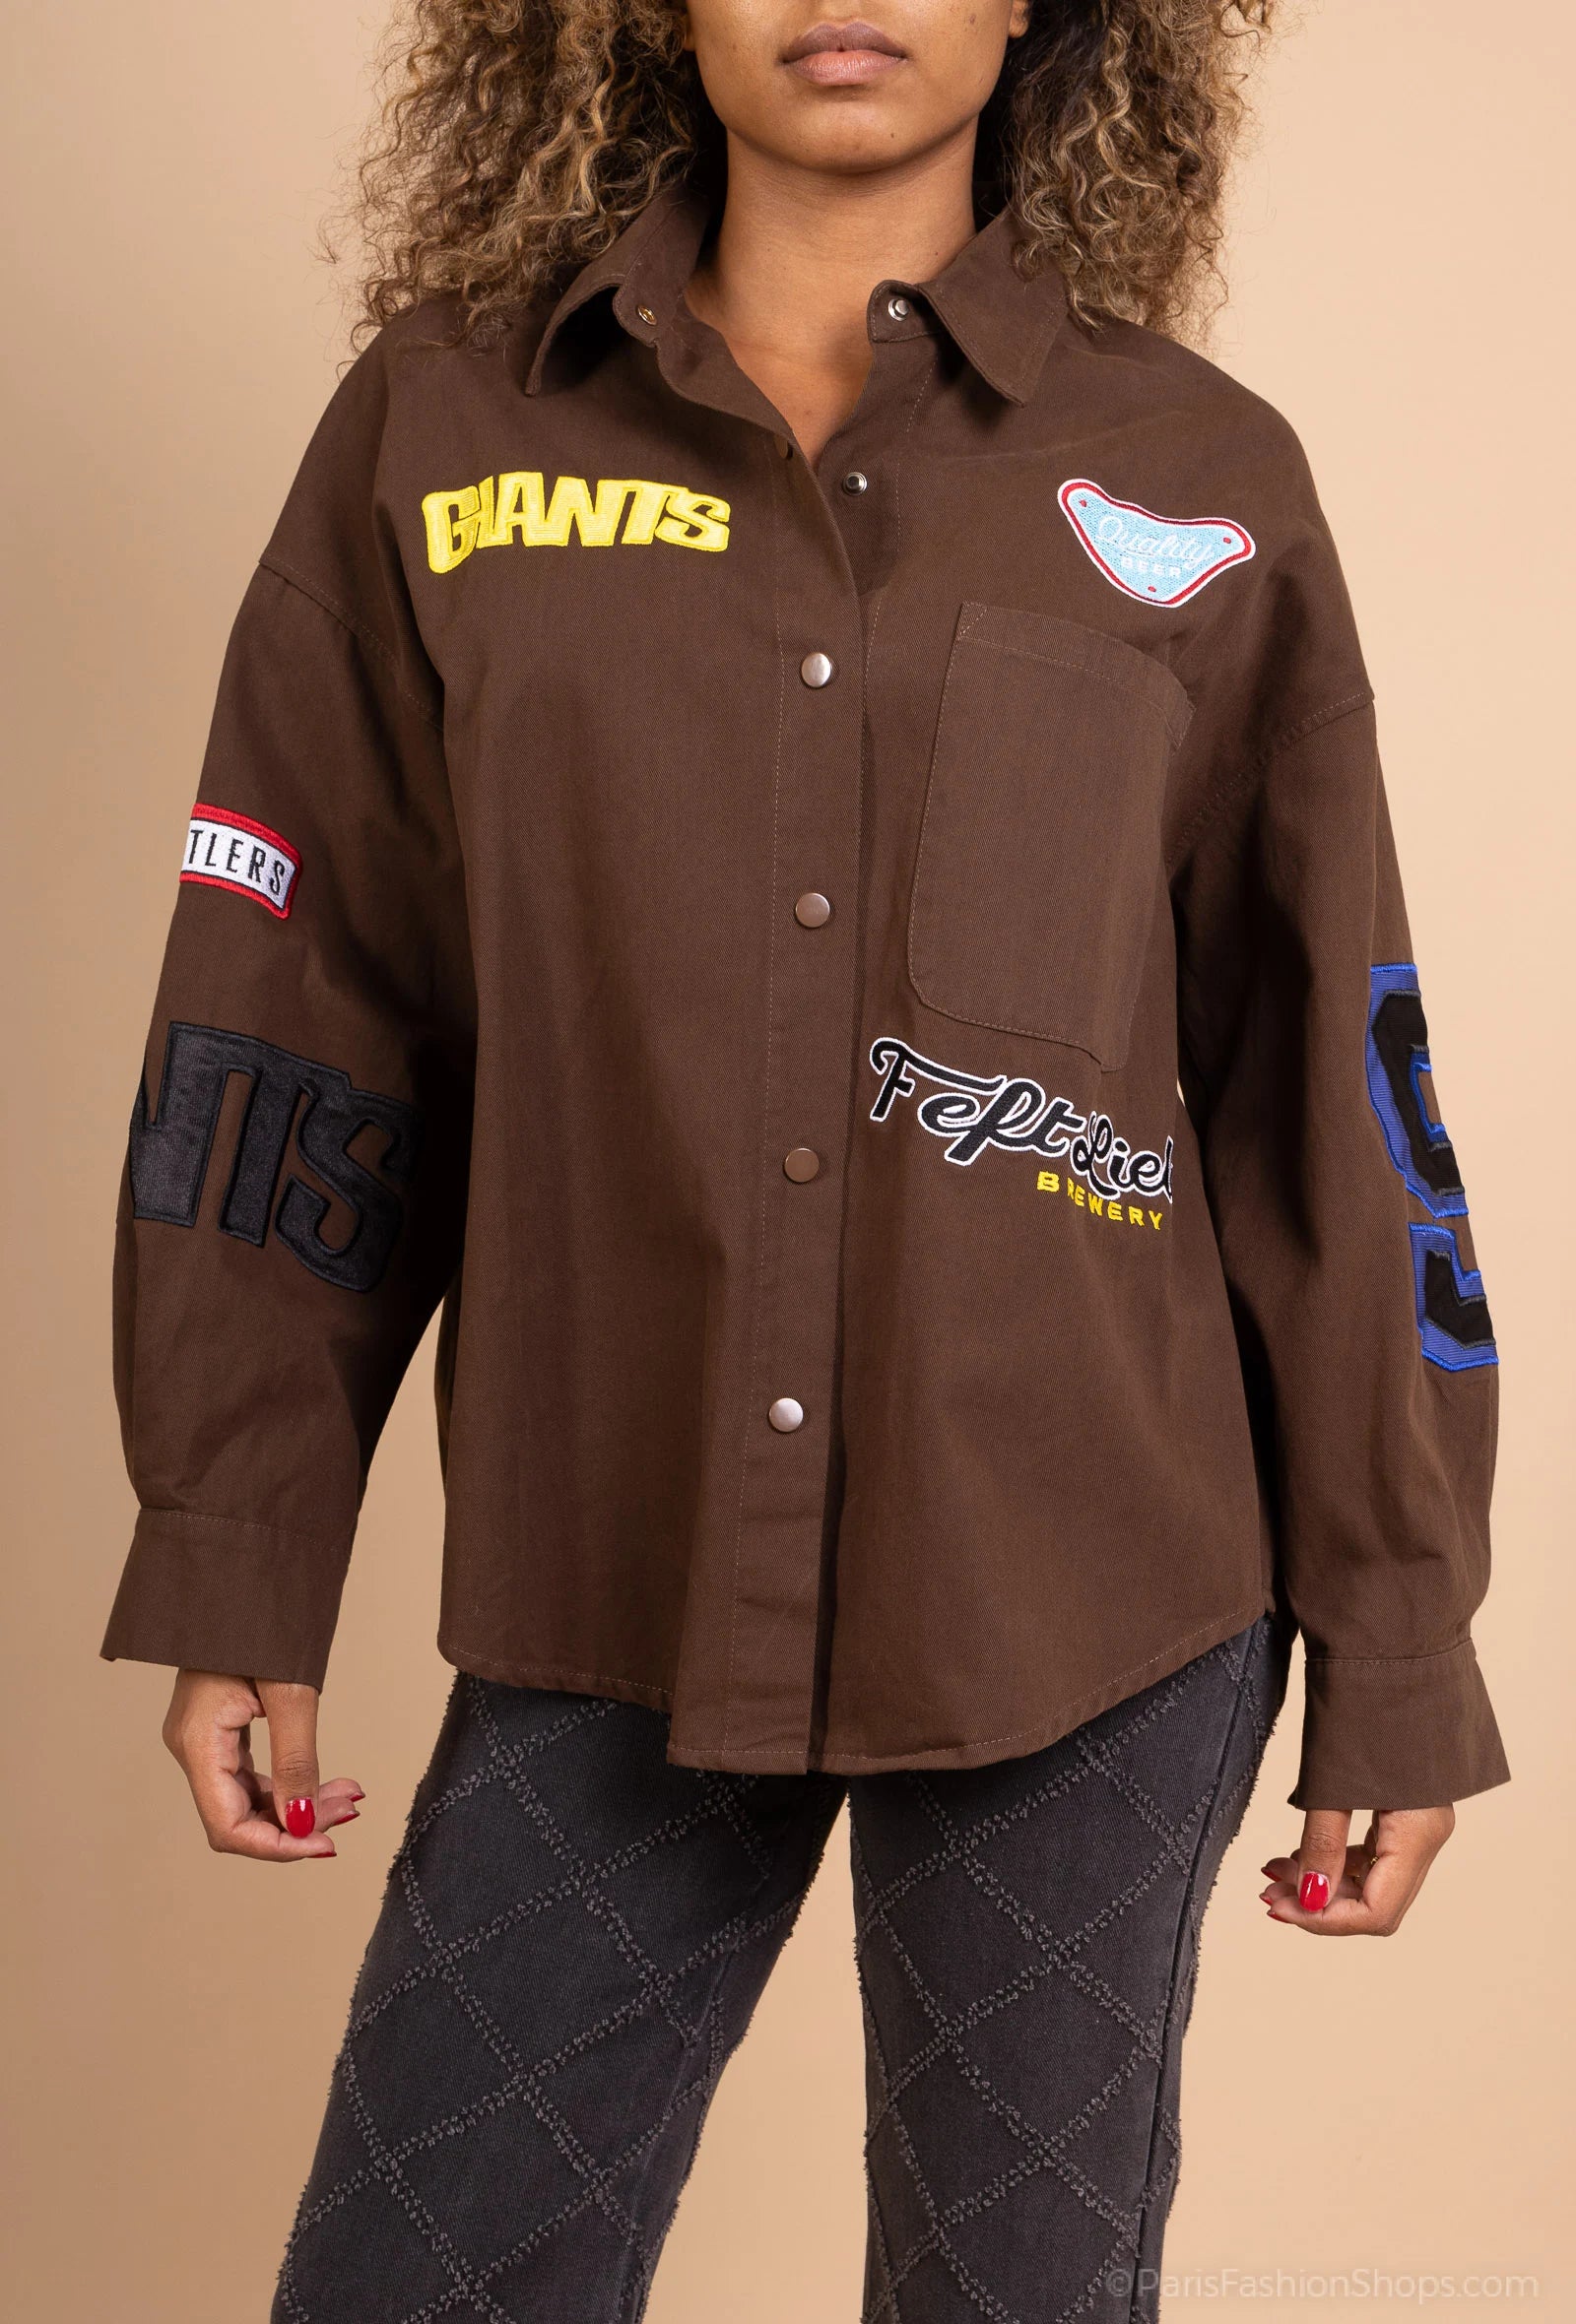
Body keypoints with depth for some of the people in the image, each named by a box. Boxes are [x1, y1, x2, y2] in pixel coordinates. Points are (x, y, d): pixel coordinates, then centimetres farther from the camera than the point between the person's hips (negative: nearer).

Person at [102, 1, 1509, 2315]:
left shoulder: (1203, 482, 1)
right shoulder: (443, 421, 3)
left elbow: (1327, 1096, 3)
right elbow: (292, 1034, 4)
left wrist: (1396, 1650, 4)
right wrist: (236, 1579, 3)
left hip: (1092, 1624, 0)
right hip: (607, 1607, 1)